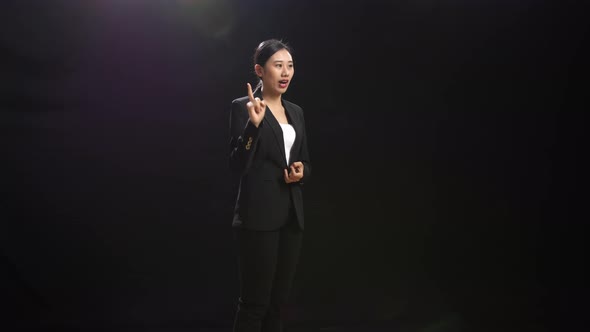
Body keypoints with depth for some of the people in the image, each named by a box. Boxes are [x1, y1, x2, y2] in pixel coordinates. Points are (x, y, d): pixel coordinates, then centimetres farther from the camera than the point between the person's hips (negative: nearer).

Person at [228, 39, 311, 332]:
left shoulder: (296, 112, 14)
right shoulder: (243, 107, -6)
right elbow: (237, 166, -14)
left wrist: (301, 172, -4)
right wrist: (254, 124, -25)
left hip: (291, 216, 7)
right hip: (259, 217, -7)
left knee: (277, 301, 13)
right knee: (254, 302, -1)